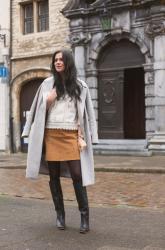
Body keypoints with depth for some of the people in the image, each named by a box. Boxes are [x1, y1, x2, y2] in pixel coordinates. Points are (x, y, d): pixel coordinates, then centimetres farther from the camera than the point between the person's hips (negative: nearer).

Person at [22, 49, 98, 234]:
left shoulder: (80, 86, 6)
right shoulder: (47, 84, 9)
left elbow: (83, 113, 4)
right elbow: (42, 108, 12)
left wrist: (82, 136, -3)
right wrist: (51, 97, -6)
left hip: (71, 135, -2)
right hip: (51, 134, 2)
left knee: (77, 175, -8)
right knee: (54, 176, 5)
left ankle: (84, 215, 0)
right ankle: (60, 214, 16)